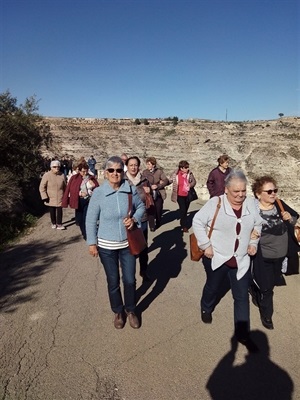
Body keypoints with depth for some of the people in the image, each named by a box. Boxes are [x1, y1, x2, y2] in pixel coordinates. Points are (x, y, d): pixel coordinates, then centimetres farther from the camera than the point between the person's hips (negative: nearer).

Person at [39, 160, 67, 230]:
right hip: (51, 198, 0)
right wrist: (45, 197, -11)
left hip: (60, 198, 1)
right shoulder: (47, 175, -10)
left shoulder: (62, 175, -3)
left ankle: (59, 224, 14)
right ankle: (53, 223, 32)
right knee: (52, 211, 13)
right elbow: (42, 187, -7)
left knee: (59, 210, 0)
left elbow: (65, 186, 7)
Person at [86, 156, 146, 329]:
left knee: (130, 280, 13)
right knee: (113, 281, 15)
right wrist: (92, 243, -6)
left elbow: (141, 207, 6)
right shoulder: (98, 193, -15)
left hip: (128, 244, 2)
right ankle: (118, 311, 40)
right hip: (106, 246, -1)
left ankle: (131, 310, 39)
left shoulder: (131, 190, -10)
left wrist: (135, 219, -14)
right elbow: (91, 219, -7)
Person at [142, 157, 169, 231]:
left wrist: (158, 186, -16)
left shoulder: (159, 171, 1)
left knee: (159, 210, 9)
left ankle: (158, 224, 31)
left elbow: (166, 181, -2)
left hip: (158, 194, 1)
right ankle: (152, 226, 4)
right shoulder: (144, 172, 2)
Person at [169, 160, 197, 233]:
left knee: (185, 210, 15)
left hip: (187, 195, 3)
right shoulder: (176, 174, -12)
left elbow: (194, 181, 4)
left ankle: (183, 224, 32)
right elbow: (170, 180, 3)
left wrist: (190, 185, -14)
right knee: (182, 209, -10)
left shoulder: (189, 173, -5)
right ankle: (184, 226, 1)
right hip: (180, 195, -3)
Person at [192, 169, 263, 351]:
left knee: (242, 297, 9)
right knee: (213, 288, 21)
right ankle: (206, 309, 53)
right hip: (217, 258, -2)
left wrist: (253, 243, 4)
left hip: (241, 260, 3)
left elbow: (258, 225, 13)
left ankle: (243, 333, 26)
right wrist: (206, 245, -14)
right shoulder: (215, 203, -18)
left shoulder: (251, 204, -5)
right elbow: (198, 222, -13)